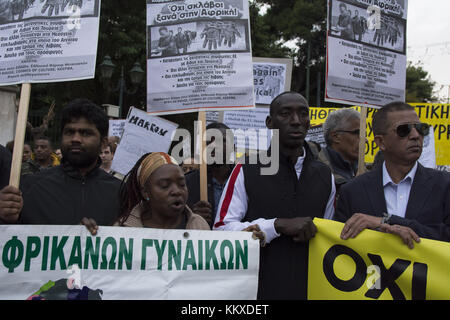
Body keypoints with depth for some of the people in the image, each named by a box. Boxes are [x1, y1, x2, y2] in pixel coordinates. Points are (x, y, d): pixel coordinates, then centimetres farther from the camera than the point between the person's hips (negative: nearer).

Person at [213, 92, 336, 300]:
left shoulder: (325, 177, 7)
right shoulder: (246, 172, -5)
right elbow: (221, 229, -13)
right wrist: (279, 225, -20)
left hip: (310, 290, 3)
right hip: (257, 289, -3)